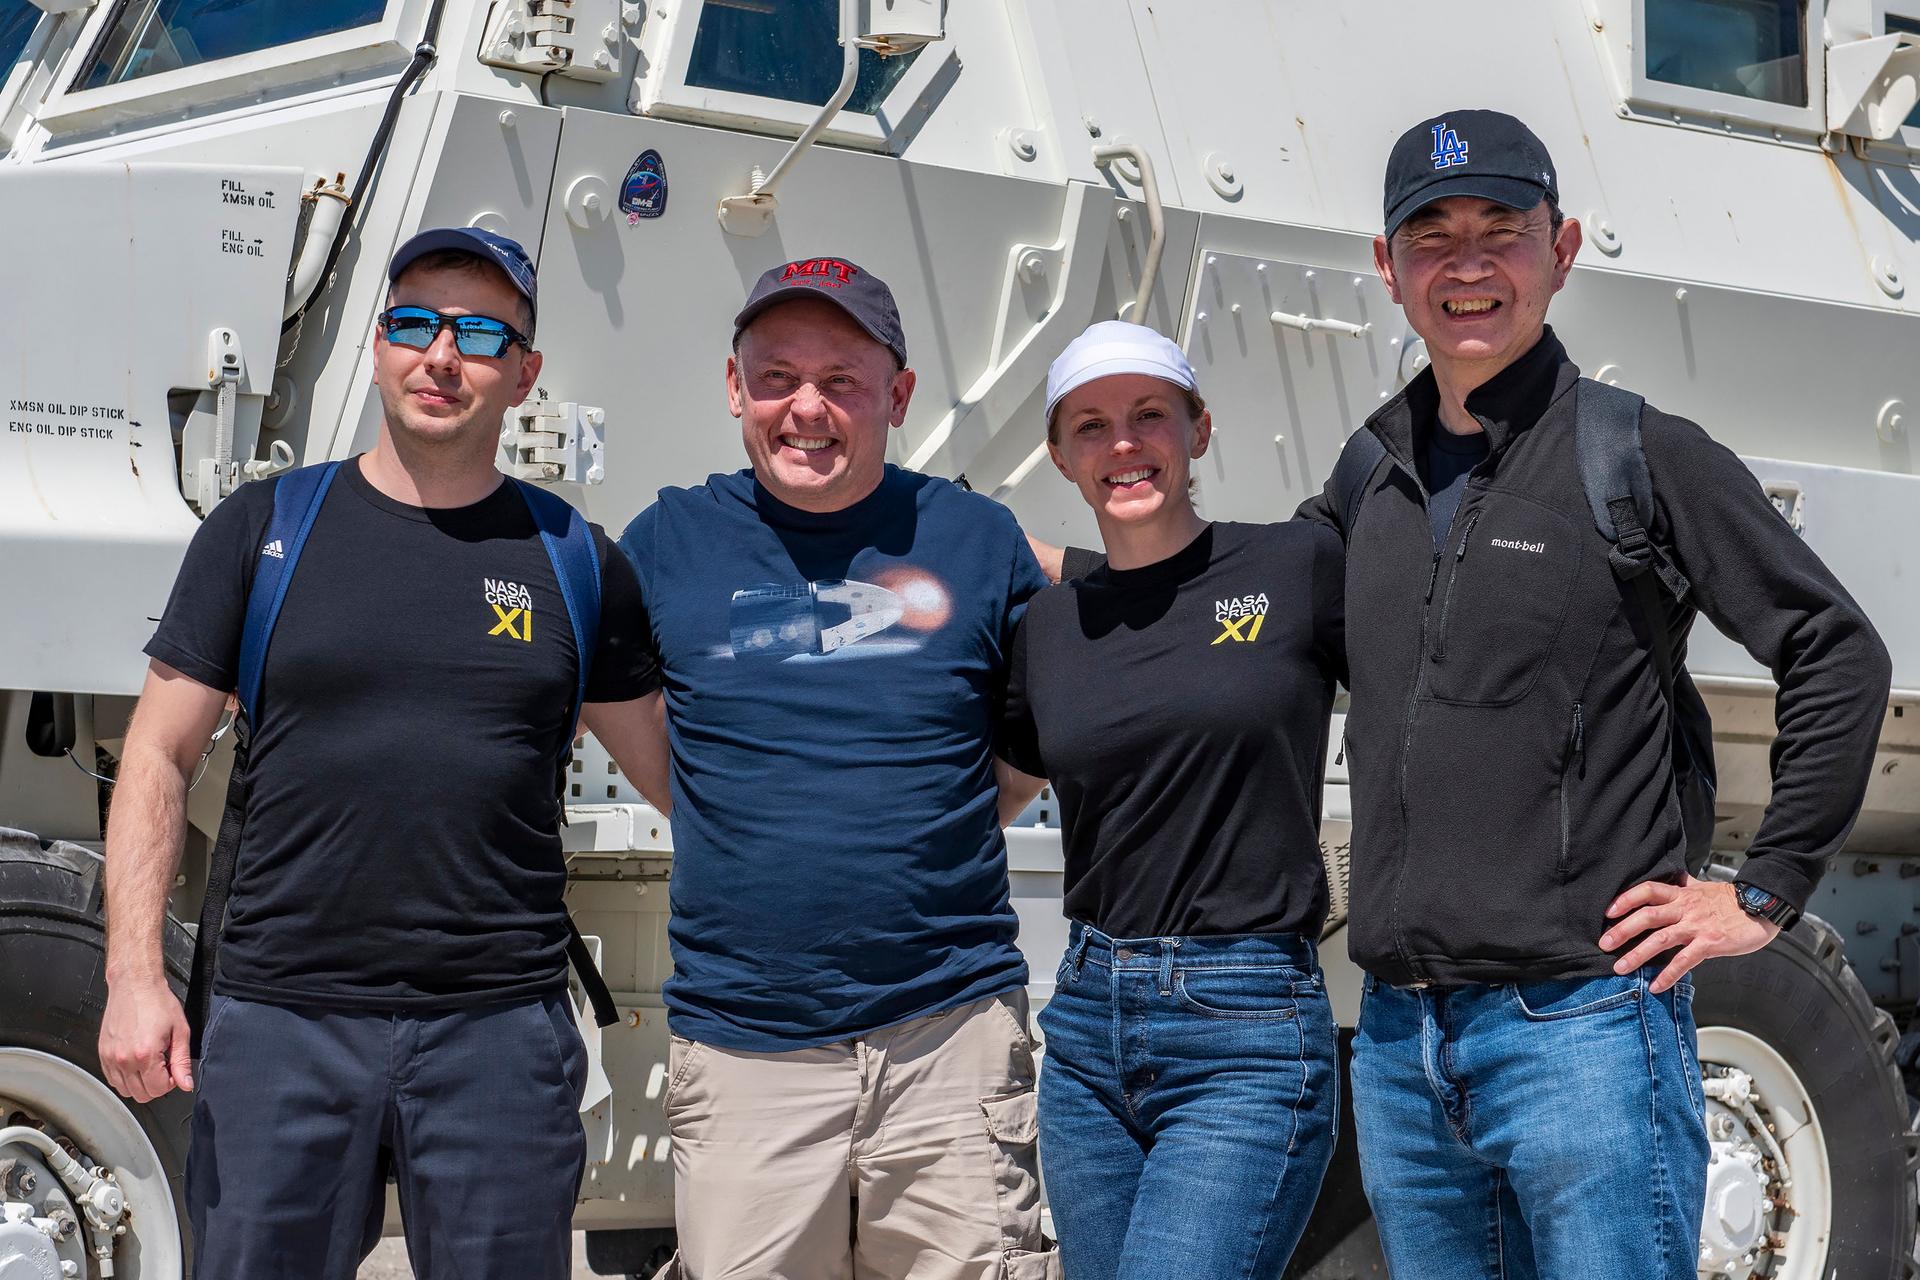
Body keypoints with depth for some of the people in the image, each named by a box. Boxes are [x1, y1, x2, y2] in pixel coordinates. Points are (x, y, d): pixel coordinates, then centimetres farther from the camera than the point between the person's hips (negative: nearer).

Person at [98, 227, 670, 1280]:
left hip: (501, 1033, 0)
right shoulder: (262, 530, 5)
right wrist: (134, 973, -4)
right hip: (281, 1025, 0)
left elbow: (668, 769, 14)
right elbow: (160, 758, 5)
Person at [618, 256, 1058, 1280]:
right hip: (741, 1048, 0)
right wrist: (740, 838, 11)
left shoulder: (978, 540, 4)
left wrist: (932, 836, 6)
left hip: (952, 1036, 0)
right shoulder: (669, 542, 5)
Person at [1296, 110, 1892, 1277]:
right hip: (1400, 1038, 6)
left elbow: (1841, 660, -3)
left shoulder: (1644, 456, -4)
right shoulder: (1371, 473, 12)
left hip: (1583, 1022, -5)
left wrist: (1764, 894, -4)